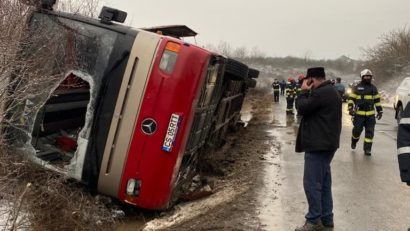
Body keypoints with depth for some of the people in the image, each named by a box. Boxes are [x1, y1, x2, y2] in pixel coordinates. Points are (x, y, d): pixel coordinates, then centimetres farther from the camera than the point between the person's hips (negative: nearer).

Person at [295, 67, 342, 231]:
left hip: (318, 145, -11)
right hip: (326, 143, 11)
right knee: (323, 182, 14)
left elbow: (302, 108, -13)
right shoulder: (331, 91, 16)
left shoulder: (321, 93, -19)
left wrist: (304, 91, -4)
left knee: (311, 183, -5)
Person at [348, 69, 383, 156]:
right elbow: (351, 99, 0)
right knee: (357, 130, 0)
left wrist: (380, 111, 12)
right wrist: (351, 109, -12)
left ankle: (367, 149, 5)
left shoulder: (374, 88, 12)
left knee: (370, 132, -1)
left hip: (370, 114, 3)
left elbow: (377, 100, 17)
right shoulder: (357, 88, 1)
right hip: (359, 114, -3)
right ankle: (354, 141, 31)